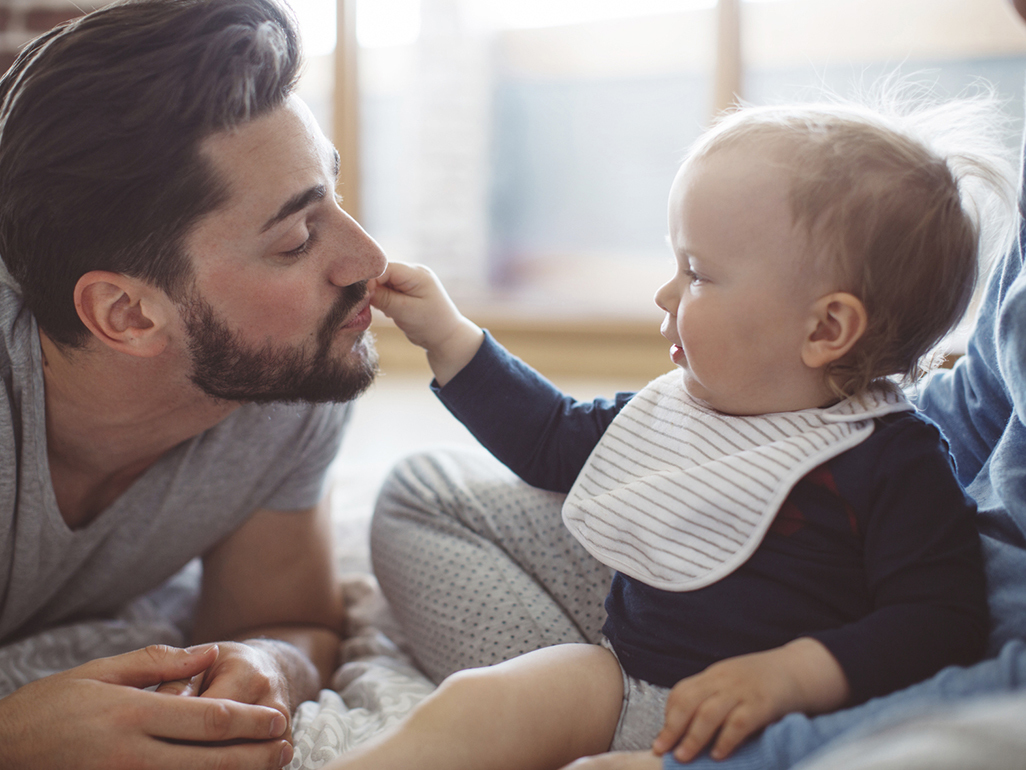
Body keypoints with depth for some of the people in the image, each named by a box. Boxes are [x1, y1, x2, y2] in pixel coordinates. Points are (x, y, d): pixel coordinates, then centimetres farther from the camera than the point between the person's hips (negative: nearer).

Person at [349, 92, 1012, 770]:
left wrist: (791, 675, -28)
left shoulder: (894, 460, -12)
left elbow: (947, 622, -16)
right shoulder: (673, 405, 11)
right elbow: (553, 439, 26)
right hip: (620, 677, 7)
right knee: (472, 707, -19)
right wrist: (445, 333, 24)